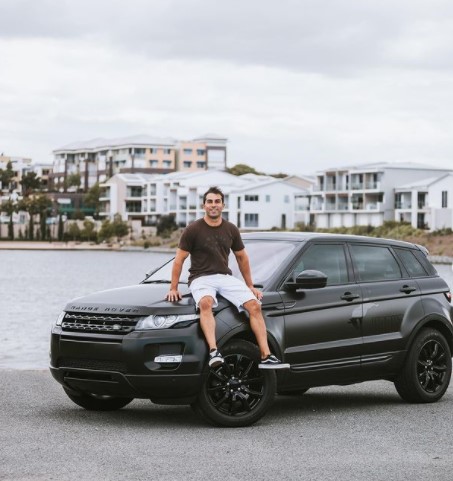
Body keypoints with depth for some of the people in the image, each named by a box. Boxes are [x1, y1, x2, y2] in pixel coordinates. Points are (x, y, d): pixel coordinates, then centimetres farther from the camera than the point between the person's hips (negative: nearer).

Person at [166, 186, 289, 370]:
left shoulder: (231, 230, 12)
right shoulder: (193, 230, -1)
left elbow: (242, 258, 22)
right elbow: (179, 260, 0)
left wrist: (250, 286, 22)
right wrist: (173, 288, -4)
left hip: (225, 277, 4)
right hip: (201, 278, -4)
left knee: (254, 305, -19)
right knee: (205, 303, -38)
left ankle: (266, 356, -23)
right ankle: (214, 352, -52)